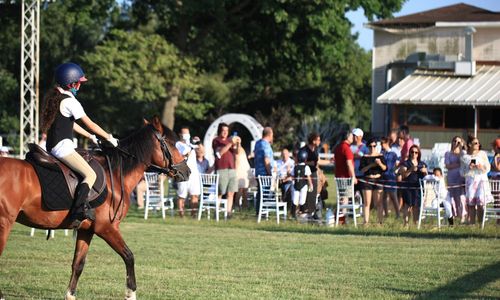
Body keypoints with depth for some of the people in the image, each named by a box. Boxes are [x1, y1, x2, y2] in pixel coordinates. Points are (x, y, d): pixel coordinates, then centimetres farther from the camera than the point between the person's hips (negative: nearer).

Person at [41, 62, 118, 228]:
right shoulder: (70, 101, -12)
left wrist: (90, 136, 29)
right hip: (63, 146, -10)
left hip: (52, 146, 10)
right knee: (90, 174, -16)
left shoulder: (53, 97, 16)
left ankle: (83, 206, 18)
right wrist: (109, 137, 5)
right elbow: (90, 124, -8)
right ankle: (77, 212, -30)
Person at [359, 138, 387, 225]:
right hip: (367, 181, -1)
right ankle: (365, 221, -1)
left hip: (378, 180, 1)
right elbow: (361, 170, -5)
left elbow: (385, 168, 1)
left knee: (378, 203, 0)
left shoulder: (380, 156, 7)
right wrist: (370, 165, -18)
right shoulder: (364, 157, 4)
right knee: (367, 203, -1)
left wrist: (380, 164, -19)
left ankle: (380, 221, 2)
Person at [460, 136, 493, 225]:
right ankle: (471, 223, -4)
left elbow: (488, 168, 6)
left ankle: (481, 223, -5)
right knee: (471, 203, -5)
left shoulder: (482, 154, 8)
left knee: (481, 203, -8)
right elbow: (462, 172, 8)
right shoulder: (464, 156, 8)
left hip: (482, 180, 0)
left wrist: (481, 167, -15)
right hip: (470, 180, 0)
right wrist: (469, 168, -11)